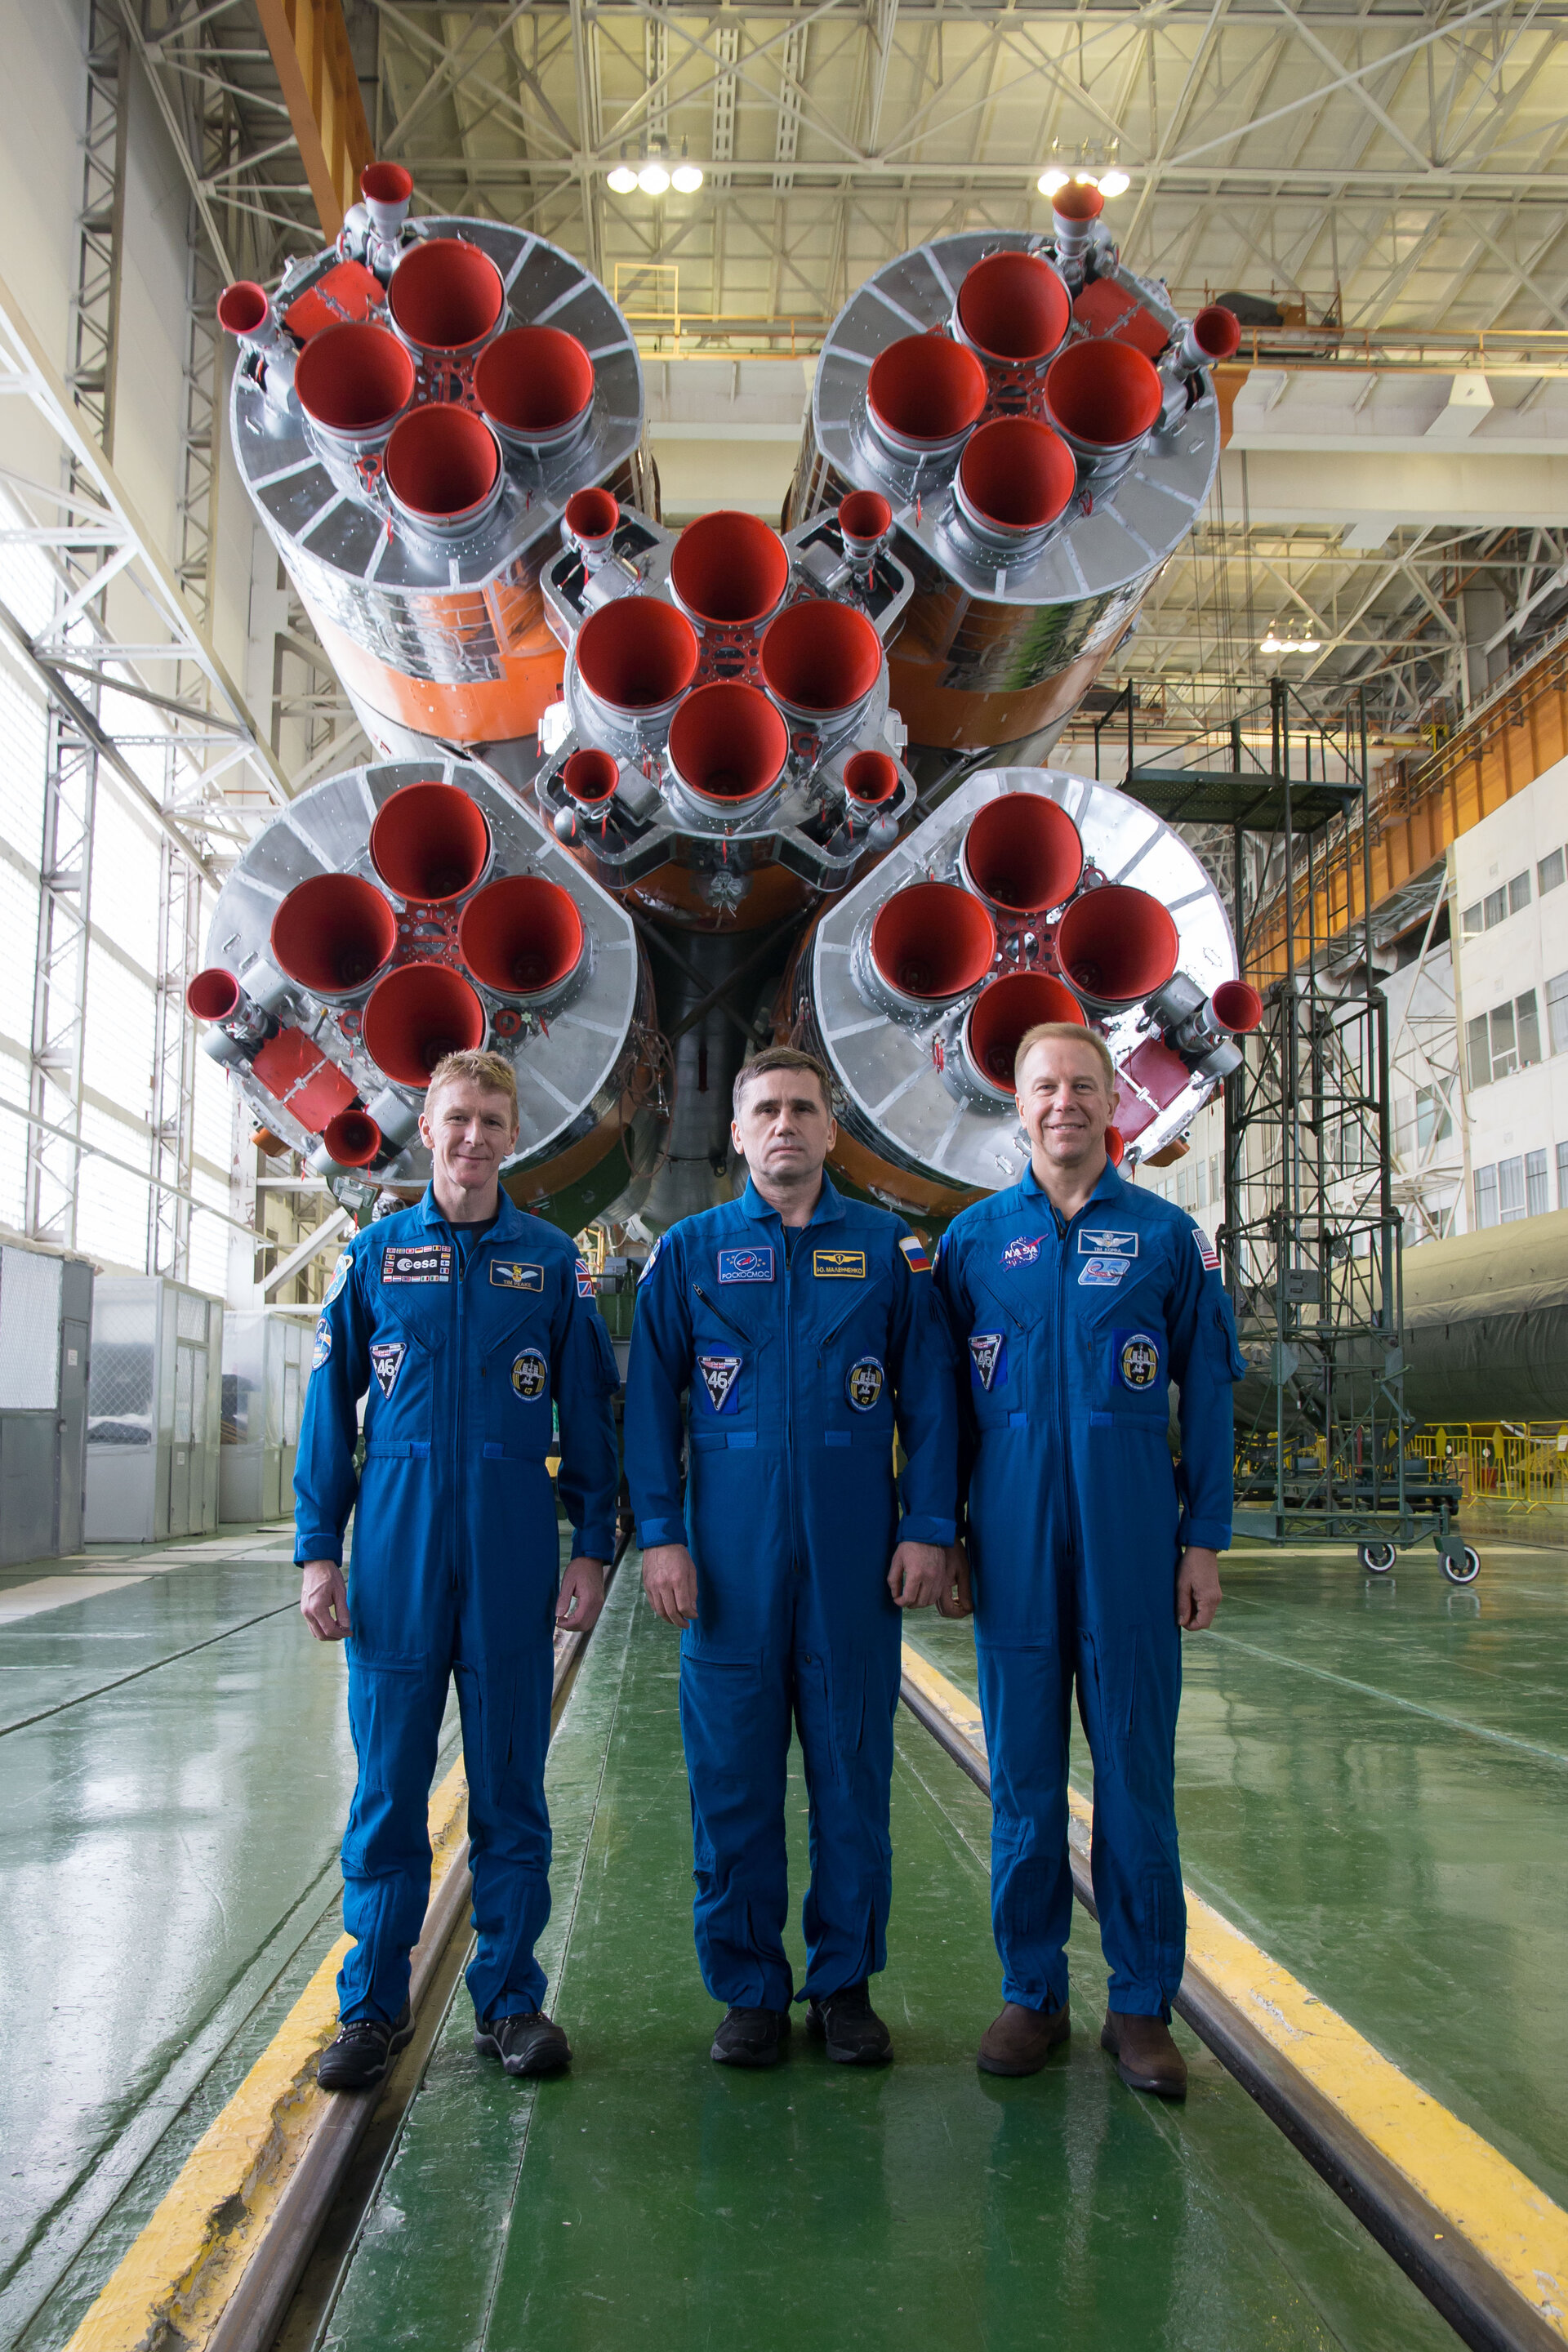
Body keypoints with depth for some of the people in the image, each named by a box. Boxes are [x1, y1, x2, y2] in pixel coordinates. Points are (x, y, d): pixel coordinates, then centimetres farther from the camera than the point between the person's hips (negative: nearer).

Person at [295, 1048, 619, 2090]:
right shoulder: (375, 1253, 6)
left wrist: (593, 1549, 1)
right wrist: (319, 1552, 0)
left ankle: (510, 1998, 20)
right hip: (396, 1555, 0)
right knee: (388, 1782, 5)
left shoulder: (552, 1260, 5)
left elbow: (590, 1414, 7)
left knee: (511, 1783, 7)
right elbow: (331, 1409, 6)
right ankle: (374, 2005, 18)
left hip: (514, 1558, 0)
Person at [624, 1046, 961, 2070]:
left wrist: (929, 1529, -2)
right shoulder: (689, 1251, 6)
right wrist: (660, 1536, -3)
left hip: (855, 1559, 0)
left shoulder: (890, 1248, 6)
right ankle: (749, 1988, 19)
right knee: (733, 1777, 5)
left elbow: (929, 1399, 5)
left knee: (853, 1770, 7)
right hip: (730, 1558, 0)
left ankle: (845, 1984, 22)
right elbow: (651, 1403, 5)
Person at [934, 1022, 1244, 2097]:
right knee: (1024, 1777, 7)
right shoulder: (974, 1238, 7)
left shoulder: (1167, 1234, 4)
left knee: (1137, 1773, 4)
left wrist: (1204, 1539, 0)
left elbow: (1208, 1394, 5)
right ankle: (1033, 1992, 21)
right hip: (1015, 1551, 1)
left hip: (1134, 1551, -1)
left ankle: (1142, 2006, 17)